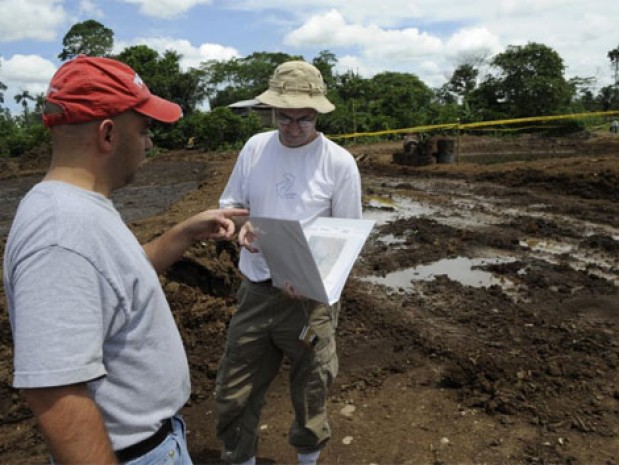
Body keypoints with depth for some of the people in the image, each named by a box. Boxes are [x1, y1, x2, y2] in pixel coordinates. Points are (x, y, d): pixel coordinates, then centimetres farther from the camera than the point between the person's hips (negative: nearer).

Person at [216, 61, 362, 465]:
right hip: (256, 292, 3)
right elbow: (230, 204, 11)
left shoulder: (339, 162, -8)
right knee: (233, 395, 13)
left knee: (310, 394, 15)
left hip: (310, 297, -3)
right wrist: (241, 226, -13)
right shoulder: (255, 147, 2)